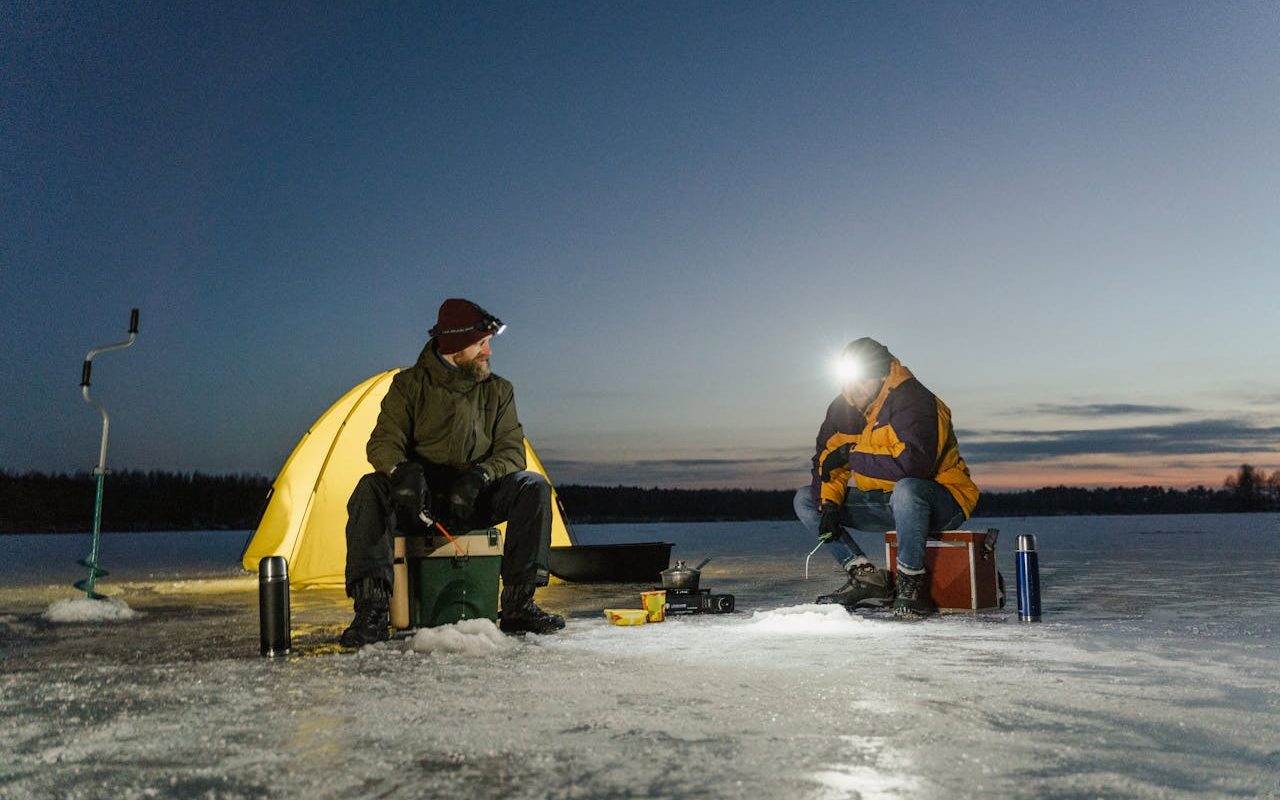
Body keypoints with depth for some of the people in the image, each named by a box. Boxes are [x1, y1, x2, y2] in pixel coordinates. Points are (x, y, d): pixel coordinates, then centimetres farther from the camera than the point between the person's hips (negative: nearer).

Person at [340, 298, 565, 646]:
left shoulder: (498, 390, 6)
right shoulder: (410, 384, 0)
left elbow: (511, 451, 0)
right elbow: (383, 443, -9)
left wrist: (479, 476, -23)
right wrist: (401, 470, -33)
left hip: (475, 500, 2)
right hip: (418, 500, -1)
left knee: (533, 487, -24)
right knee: (371, 489, -32)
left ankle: (518, 605, -24)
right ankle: (371, 610, -32)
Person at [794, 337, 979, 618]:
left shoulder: (915, 402, -22)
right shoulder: (843, 407, 1)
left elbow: (914, 463, -37)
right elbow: (825, 459, 4)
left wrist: (853, 456, -26)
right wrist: (828, 503, -13)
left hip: (942, 501, -8)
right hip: (881, 503, 8)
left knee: (906, 489, -43)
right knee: (805, 499, 1)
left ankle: (912, 582, -21)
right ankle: (867, 577, -6)